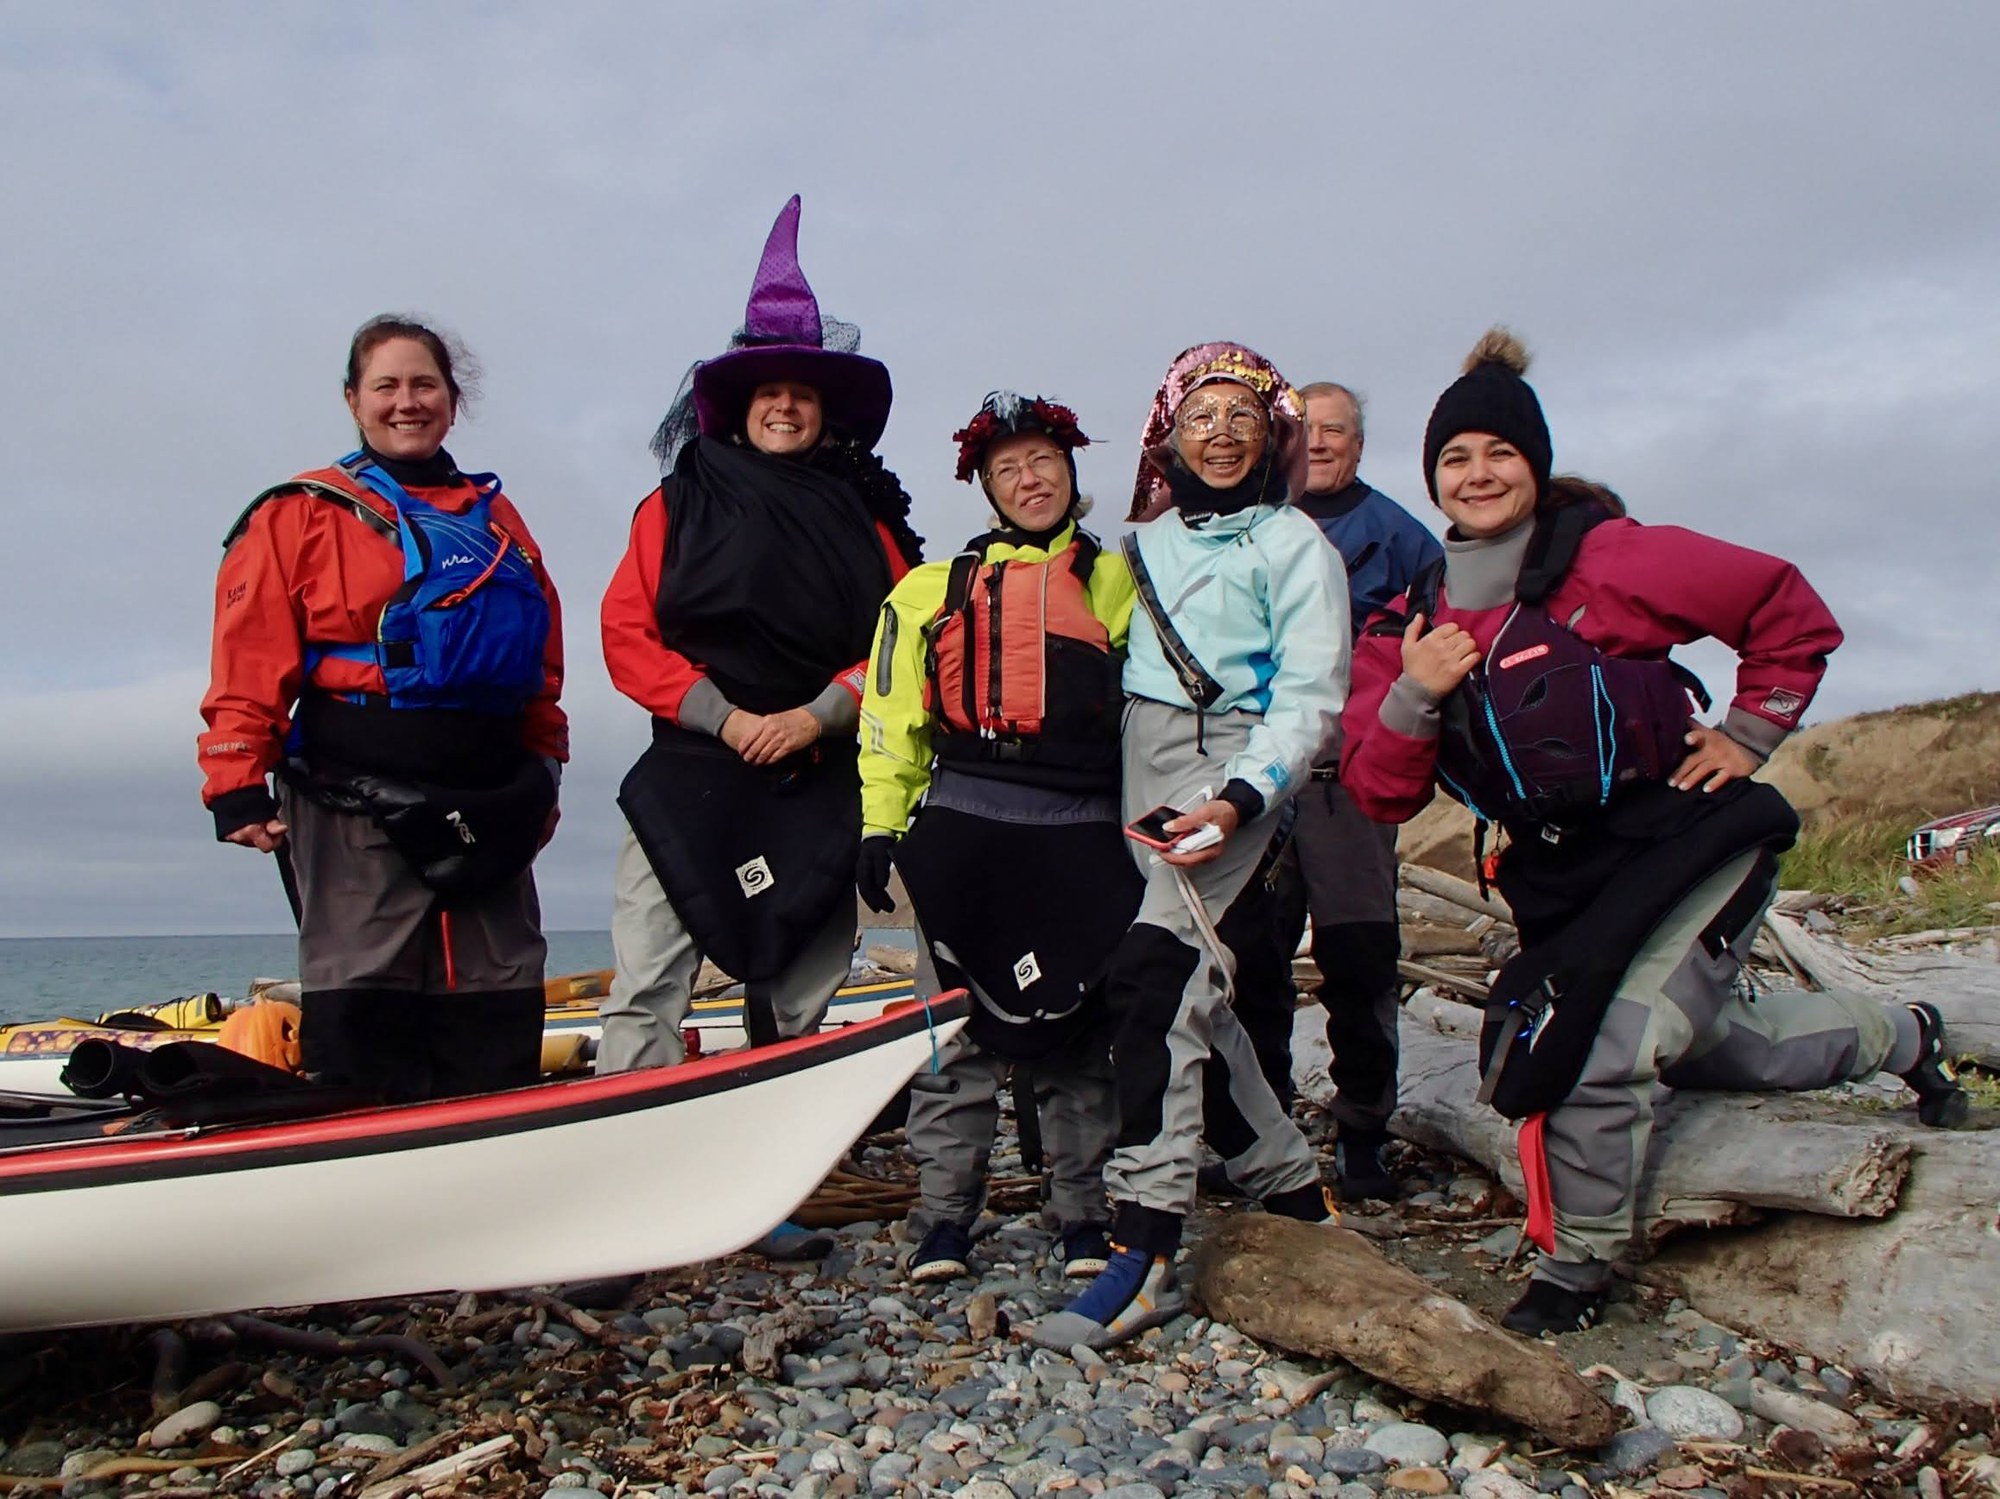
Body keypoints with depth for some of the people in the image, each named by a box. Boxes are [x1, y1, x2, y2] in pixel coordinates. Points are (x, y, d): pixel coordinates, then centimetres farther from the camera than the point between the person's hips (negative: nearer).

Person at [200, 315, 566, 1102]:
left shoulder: (496, 518, 18)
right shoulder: (302, 513, 4)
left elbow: (542, 663, 20)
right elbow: (248, 660, -4)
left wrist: (543, 775, 17)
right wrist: (239, 786, -11)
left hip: (486, 809, 5)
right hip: (356, 807, -4)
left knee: (500, 1015, 7)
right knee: (361, 1011, -3)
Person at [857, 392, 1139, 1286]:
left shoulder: (1117, 582, 16)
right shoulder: (935, 589, 15)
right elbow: (891, 719, 10)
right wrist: (879, 825, 0)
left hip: (1082, 835, 0)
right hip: (963, 822, 0)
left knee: (1079, 1030, 5)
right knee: (959, 1026, 2)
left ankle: (1083, 1213, 16)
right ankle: (945, 1213, 11)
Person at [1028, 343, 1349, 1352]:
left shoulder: (1294, 543, 4)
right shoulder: (1144, 546, 21)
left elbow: (1310, 692, -5)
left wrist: (1240, 797, -19)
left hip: (1235, 763, -6)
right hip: (1144, 763, 6)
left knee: (1153, 971, -23)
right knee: (1193, 991, 5)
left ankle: (1144, 1250, -23)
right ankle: (1294, 1194, 22)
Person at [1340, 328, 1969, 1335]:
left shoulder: (1612, 559, -14)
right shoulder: (1412, 625, -1)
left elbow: (1792, 615, -5)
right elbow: (1378, 794, -8)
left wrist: (1747, 736, -7)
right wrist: (1413, 697, -23)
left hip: (1689, 846, -6)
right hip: (1564, 879, 6)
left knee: (1599, 1054, -21)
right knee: (1701, 1047, 24)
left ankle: (1576, 1270, 4)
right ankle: (1899, 1036, 54)